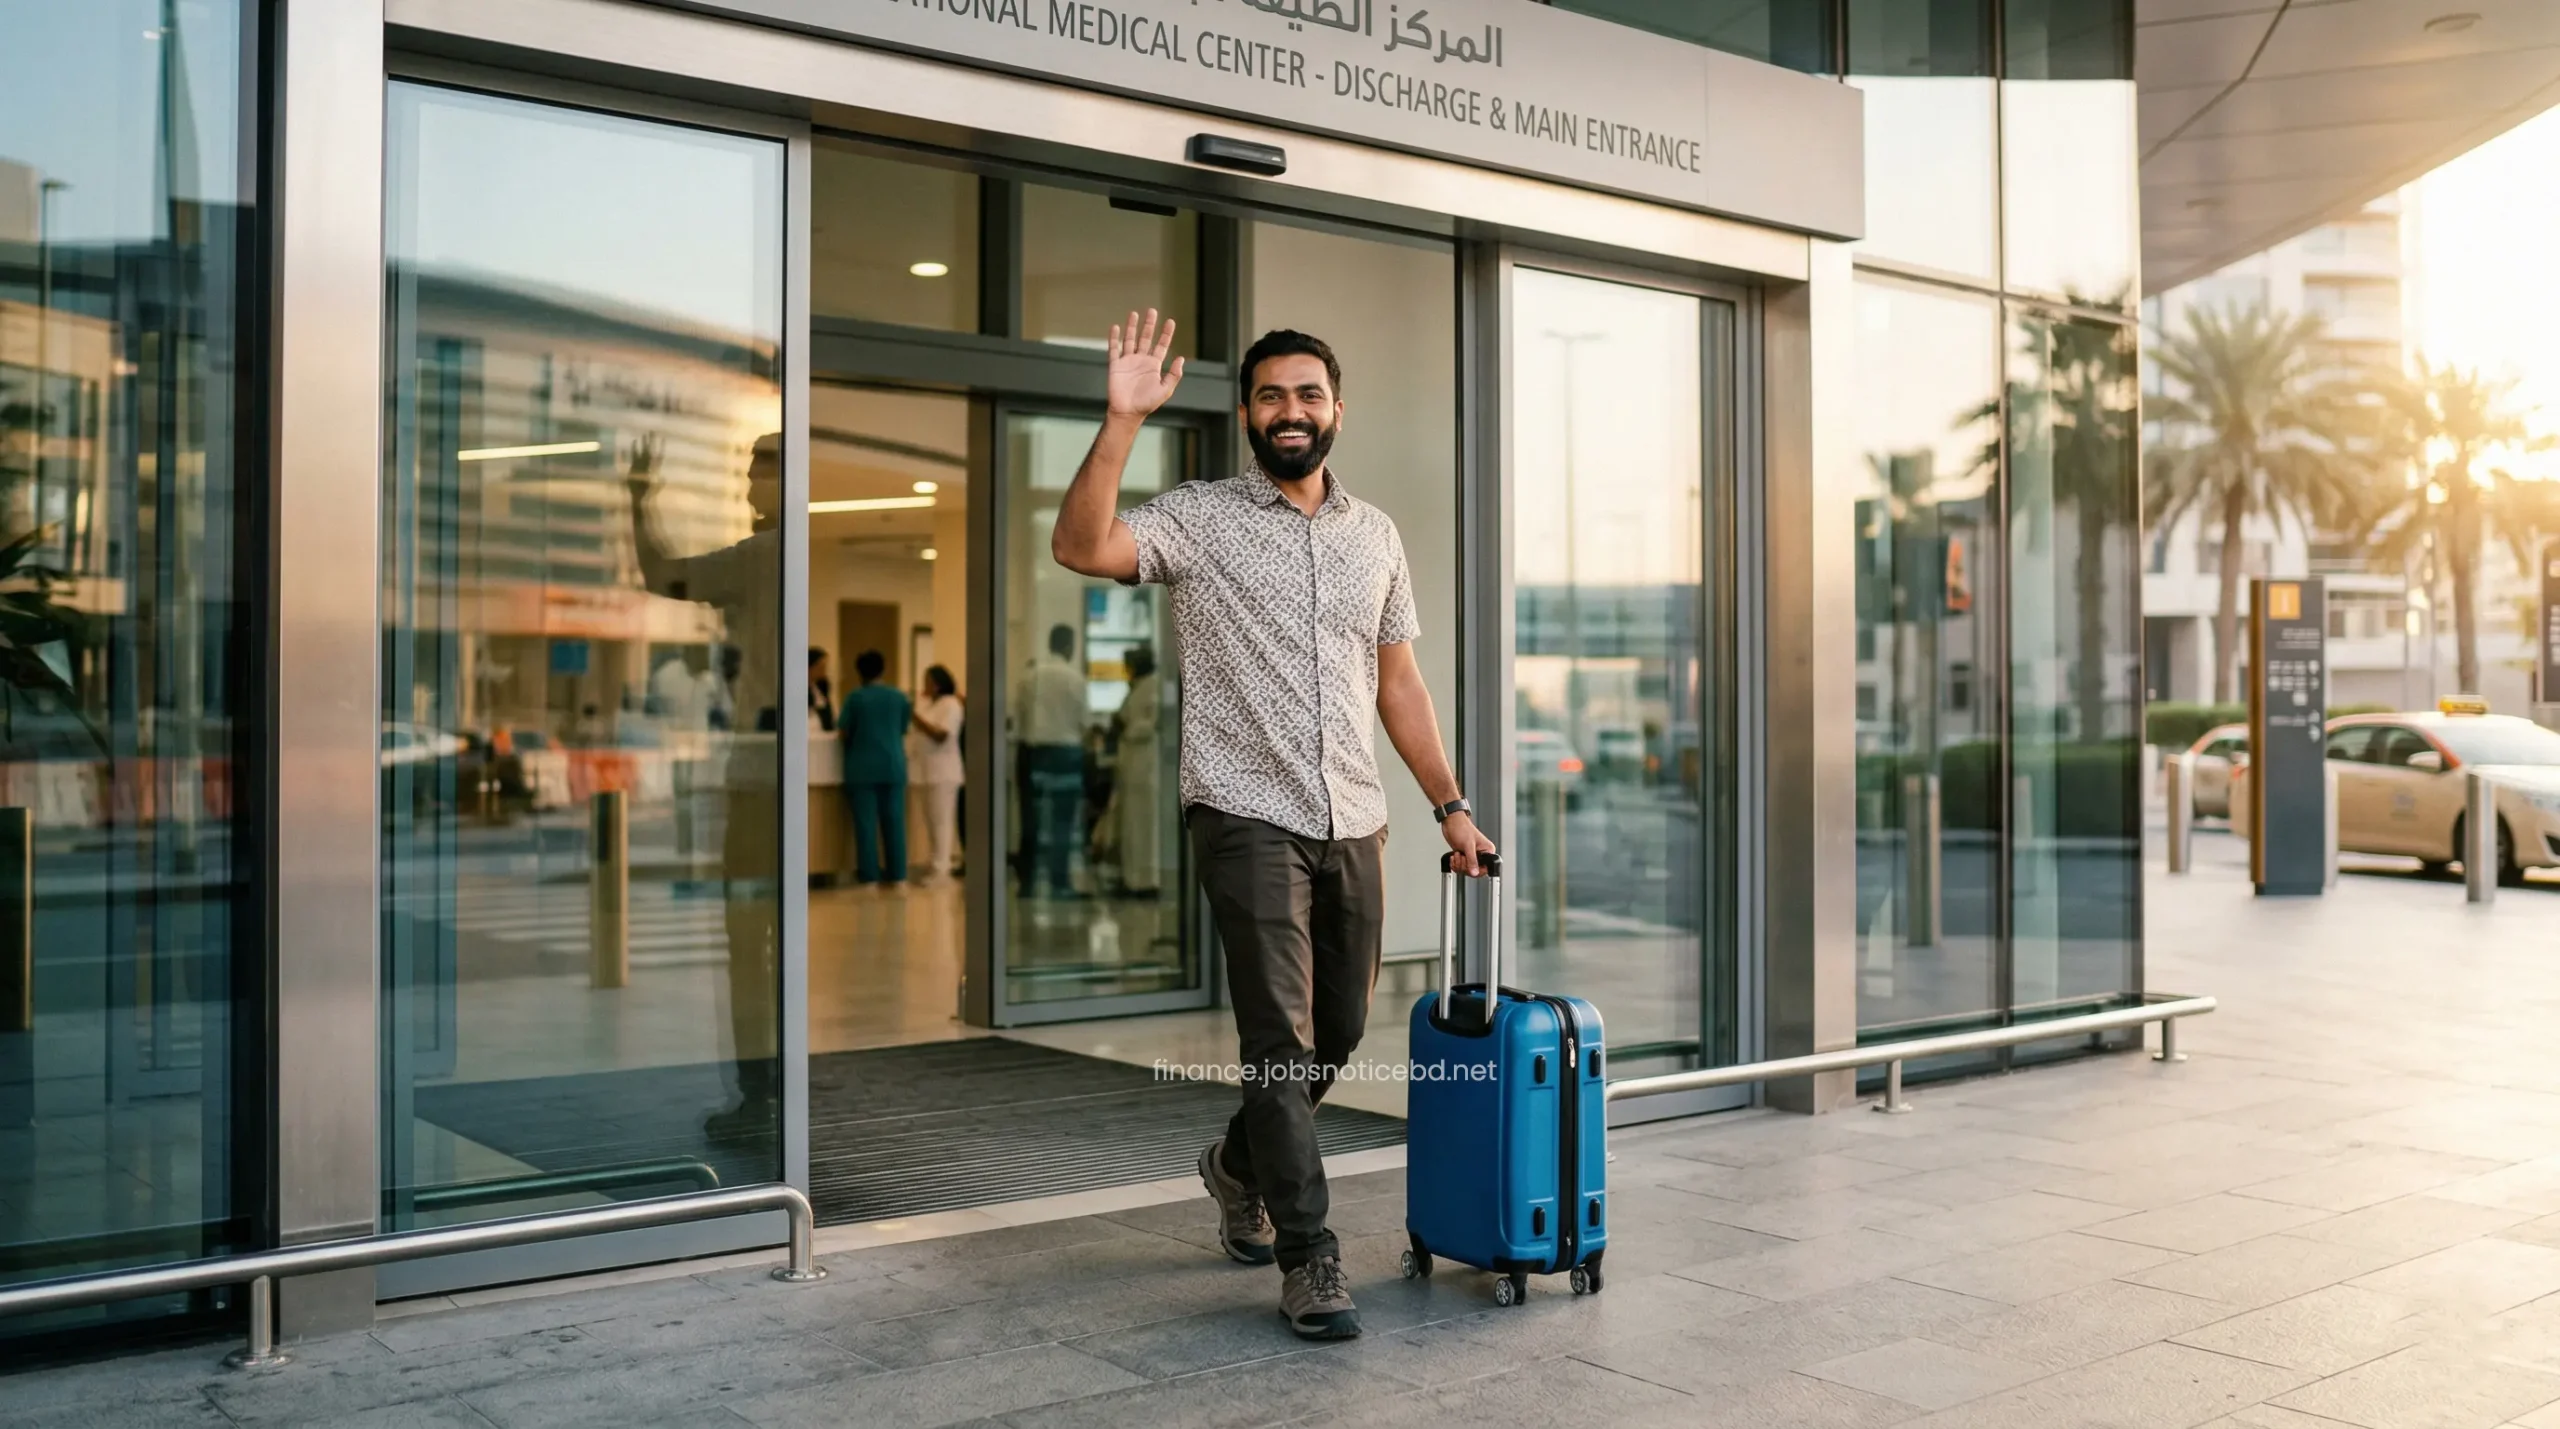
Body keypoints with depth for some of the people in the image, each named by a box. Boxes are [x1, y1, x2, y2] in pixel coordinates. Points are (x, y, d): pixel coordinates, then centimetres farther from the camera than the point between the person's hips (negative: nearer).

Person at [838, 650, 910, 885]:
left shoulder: (855, 696, -7)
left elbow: (843, 731, -4)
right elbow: (903, 730, 10)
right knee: (894, 819, 7)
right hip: (893, 764, 3)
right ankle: (897, 872, 7)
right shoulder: (899, 696, 2)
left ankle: (869, 873, -1)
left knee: (866, 820, 1)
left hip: (863, 766, -3)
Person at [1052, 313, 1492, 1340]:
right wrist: (1122, 422, -30)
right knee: (1280, 1040, -7)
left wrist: (1450, 804, 13)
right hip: (1250, 818, -5)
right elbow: (1081, 547, -21)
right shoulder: (1200, 517, -3)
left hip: (1354, 824, 5)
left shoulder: (1374, 534, 12)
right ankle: (1308, 1260, 2)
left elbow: (1398, 684, 16)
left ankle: (1239, 1165, 39)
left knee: (1340, 1031, 14)